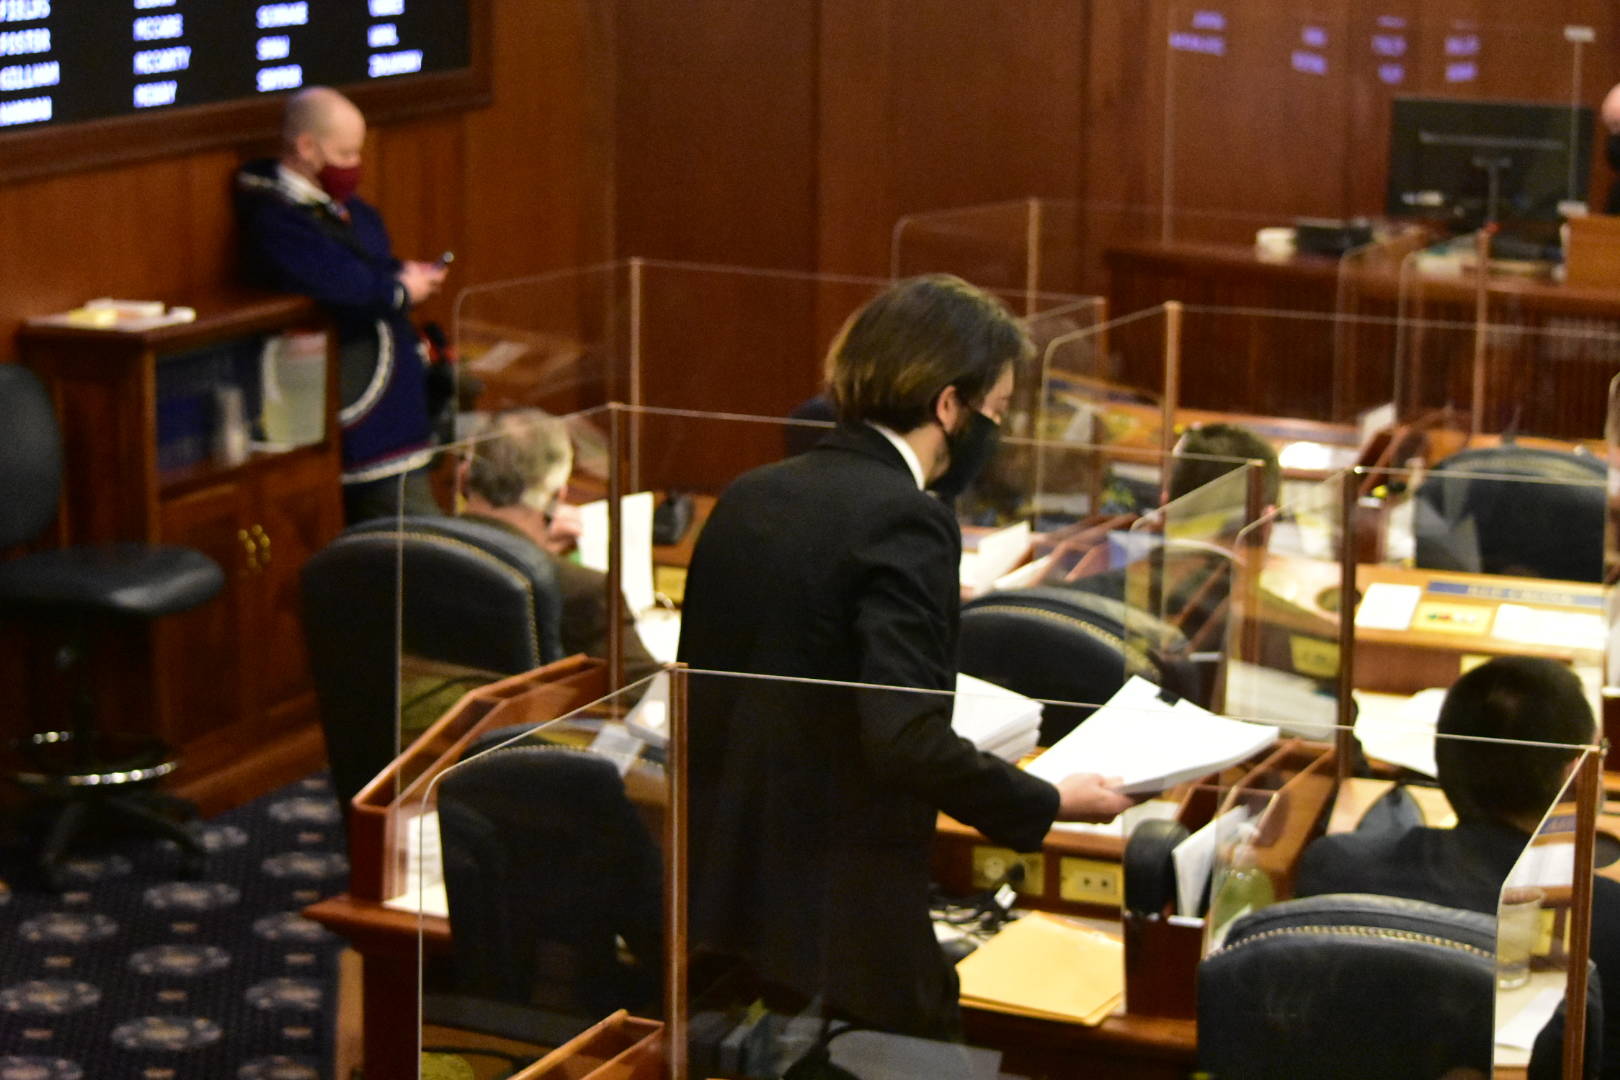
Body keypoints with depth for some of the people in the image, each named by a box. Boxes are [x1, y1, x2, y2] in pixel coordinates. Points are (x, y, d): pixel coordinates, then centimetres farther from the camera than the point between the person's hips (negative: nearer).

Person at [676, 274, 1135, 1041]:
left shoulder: (750, 496, 8)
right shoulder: (905, 522, -16)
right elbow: (908, 740, -24)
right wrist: (1051, 804, -11)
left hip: (718, 889, 8)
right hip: (837, 915, -8)